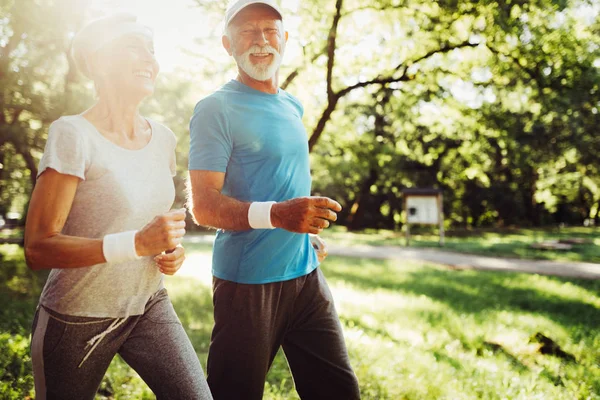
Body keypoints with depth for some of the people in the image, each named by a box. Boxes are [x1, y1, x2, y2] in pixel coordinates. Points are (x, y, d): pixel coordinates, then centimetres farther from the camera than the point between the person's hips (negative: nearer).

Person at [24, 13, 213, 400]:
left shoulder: (163, 138, 3)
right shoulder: (74, 134, -15)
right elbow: (38, 248, -20)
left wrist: (172, 249, -2)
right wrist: (138, 243, -31)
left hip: (149, 307, 5)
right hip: (78, 319, -4)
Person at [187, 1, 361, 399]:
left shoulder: (293, 106, 12)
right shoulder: (216, 109, -9)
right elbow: (204, 205, -16)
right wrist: (276, 215, -31)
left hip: (306, 276, 7)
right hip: (247, 283, -6)